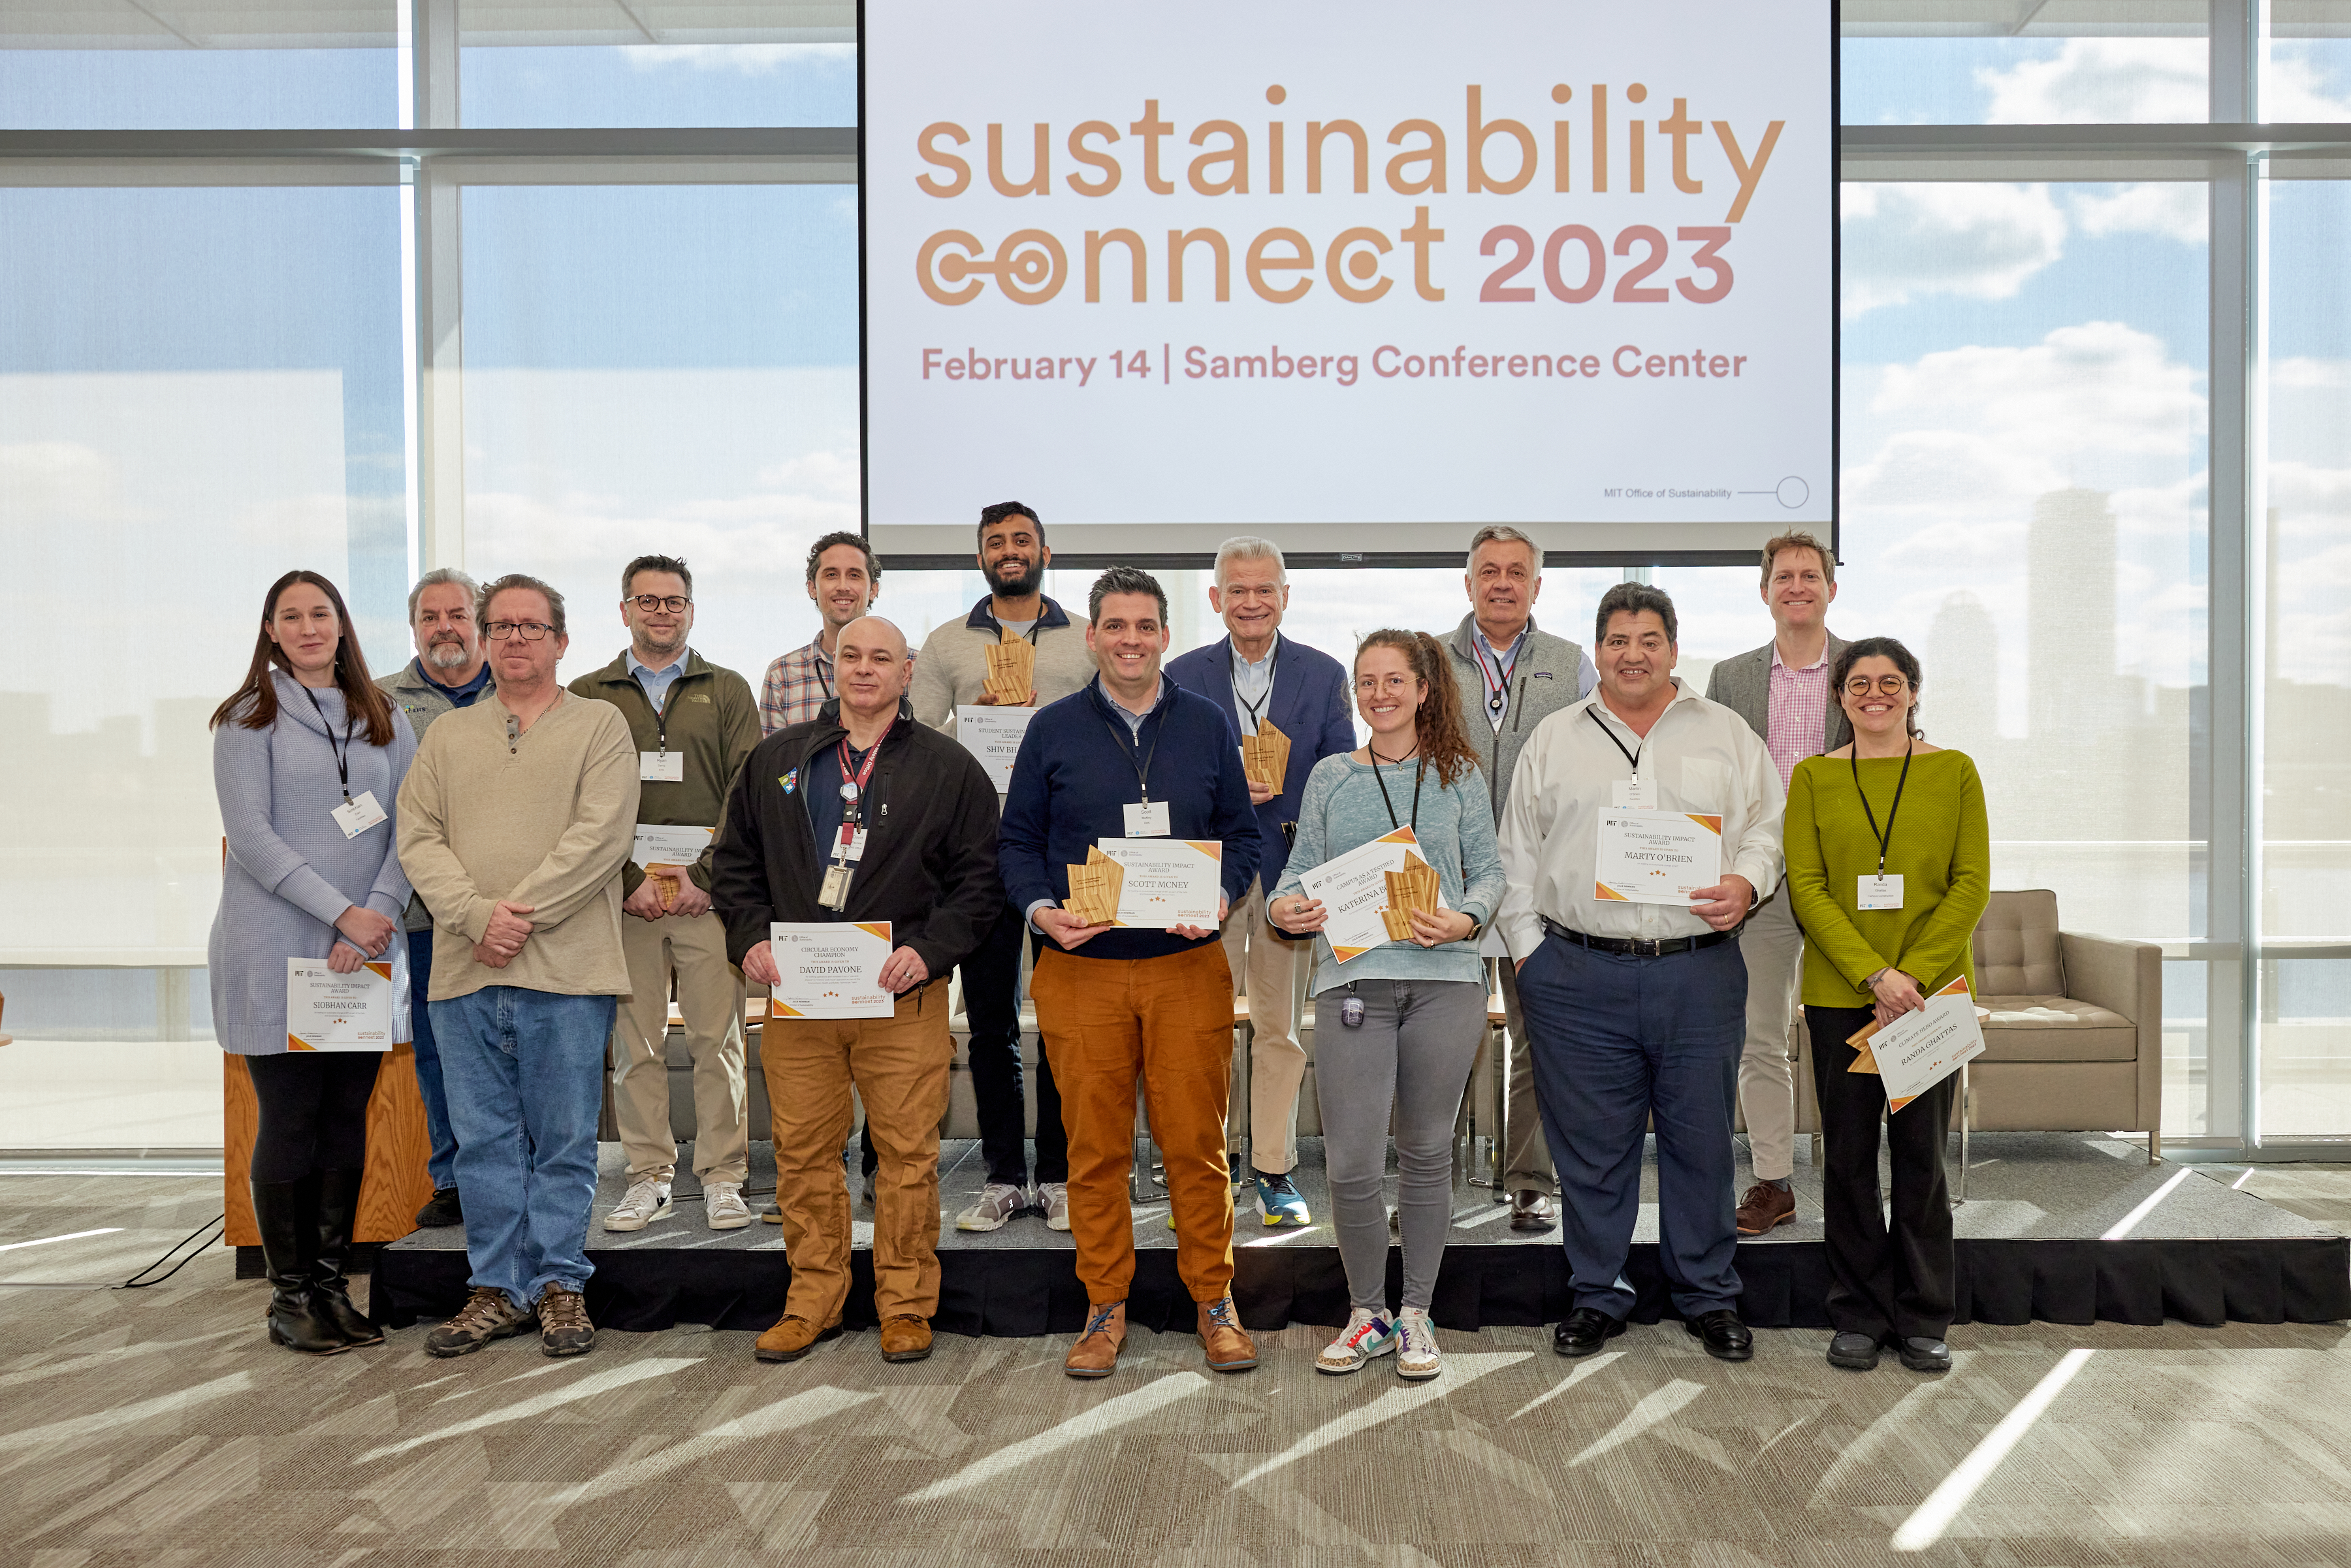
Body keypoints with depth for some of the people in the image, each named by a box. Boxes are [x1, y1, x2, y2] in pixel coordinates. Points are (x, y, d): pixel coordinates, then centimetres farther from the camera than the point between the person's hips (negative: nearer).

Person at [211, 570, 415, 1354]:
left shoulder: (383, 720, 12)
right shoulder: (250, 718, 1)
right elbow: (250, 835, -8)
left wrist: (378, 913, -10)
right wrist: (341, 913, -15)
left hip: (366, 950, 4)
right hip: (277, 950, -3)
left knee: (348, 1118, 7)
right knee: (289, 1119, 1)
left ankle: (332, 1283, 18)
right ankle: (288, 1296, 12)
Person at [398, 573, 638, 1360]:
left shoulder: (600, 725, 4)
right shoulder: (447, 736, 16)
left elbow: (602, 835, -8)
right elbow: (418, 838, 6)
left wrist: (522, 913, -13)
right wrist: (477, 915, -10)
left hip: (566, 970, -3)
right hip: (465, 971, 4)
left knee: (564, 1140, 4)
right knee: (484, 1139, 9)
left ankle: (560, 1286, 16)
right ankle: (498, 1288, 20)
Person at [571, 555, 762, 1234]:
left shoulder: (727, 691, 11)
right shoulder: (587, 696, 11)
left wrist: (703, 876, -8)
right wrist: (630, 881, -8)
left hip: (710, 894, -1)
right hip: (623, 896, 1)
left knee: (718, 1039, -1)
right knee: (635, 1044, 3)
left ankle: (723, 1178, 8)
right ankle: (649, 1177, 14)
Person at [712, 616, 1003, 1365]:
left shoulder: (950, 768, 5)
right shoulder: (776, 759, 12)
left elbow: (980, 878, 2)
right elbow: (735, 860, 16)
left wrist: (927, 951, -11)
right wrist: (751, 937, 0)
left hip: (904, 998, -2)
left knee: (907, 1154, 1)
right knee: (804, 1153, 8)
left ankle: (906, 1305, 15)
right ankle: (812, 1300, 22)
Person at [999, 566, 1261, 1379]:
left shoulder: (1207, 725, 9)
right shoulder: (1053, 729, 6)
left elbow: (1242, 833, 11)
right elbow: (1017, 839, 8)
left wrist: (1219, 897, -8)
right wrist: (1041, 909, -9)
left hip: (1188, 967, 0)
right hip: (1081, 971, 0)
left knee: (1197, 1143, 3)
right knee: (1094, 1149, 6)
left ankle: (1214, 1299, 19)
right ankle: (1105, 1306, 20)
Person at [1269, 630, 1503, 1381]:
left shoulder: (1458, 773, 10)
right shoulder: (1330, 777, 12)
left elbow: (1488, 868, 8)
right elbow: (1304, 866, 11)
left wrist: (1467, 919, -11)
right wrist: (1285, 906, -10)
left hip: (1445, 979, 0)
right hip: (1353, 977, 0)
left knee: (1426, 1150, 9)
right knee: (1351, 1162, -4)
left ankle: (1416, 1313, 25)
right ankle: (1368, 1312, 18)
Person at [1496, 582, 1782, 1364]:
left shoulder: (1726, 733, 11)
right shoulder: (1554, 740, 11)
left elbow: (1768, 827, 9)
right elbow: (1518, 852, 11)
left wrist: (1746, 884, -11)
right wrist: (1527, 946, 4)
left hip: (1699, 973, 0)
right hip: (1579, 976, 0)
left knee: (1702, 1139, 8)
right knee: (1590, 1144, 6)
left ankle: (1710, 1296, 24)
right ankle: (1597, 1294, 22)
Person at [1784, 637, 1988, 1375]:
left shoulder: (1953, 771, 5)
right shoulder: (1814, 777, 5)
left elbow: (1973, 884, -1)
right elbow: (1805, 887, -2)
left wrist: (1914, 975, -12)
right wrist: (1876, 975, -13)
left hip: (1931, 990, 0)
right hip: (1839, 994, 0)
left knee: (1922, 1151, 5)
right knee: (1849, 1153, 5)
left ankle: (1923, 1319, 19)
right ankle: (1859, 1315, 18)